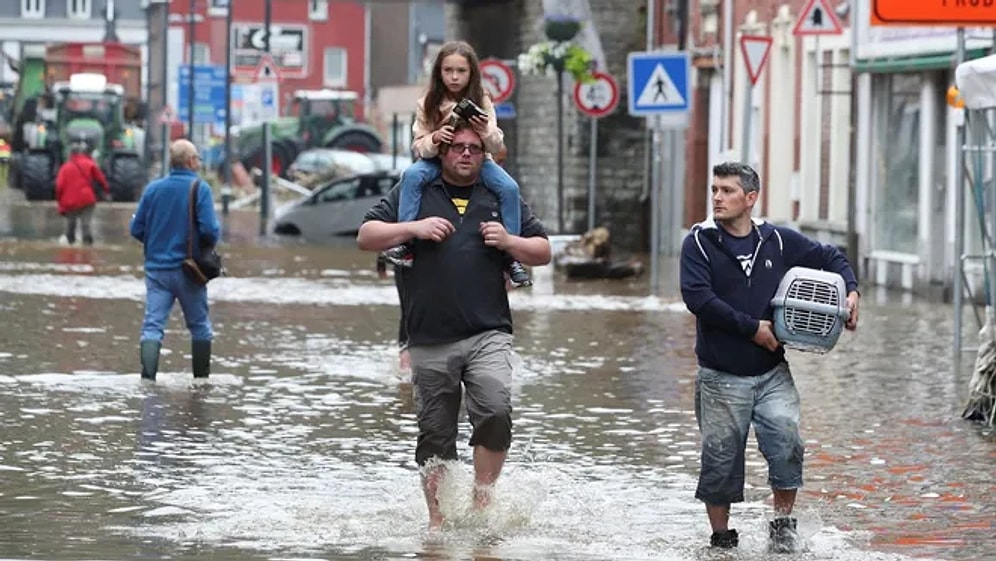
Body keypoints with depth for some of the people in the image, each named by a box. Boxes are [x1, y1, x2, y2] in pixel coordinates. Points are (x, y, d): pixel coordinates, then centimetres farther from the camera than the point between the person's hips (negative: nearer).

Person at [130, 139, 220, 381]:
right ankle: (201, 378, 20)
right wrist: (212, 239, 5)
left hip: (156, 268, 2)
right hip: (187, 269, -2)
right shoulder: (199, 189, -9)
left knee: (152, 325, -2)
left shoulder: (153, 189, 2)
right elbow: (210, 230, -17)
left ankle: (148, 376, -18)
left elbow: (136, 229, 4)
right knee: (200, 326, 14)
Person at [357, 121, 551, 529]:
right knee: (435, 435, 5)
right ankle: (437, 519, 15)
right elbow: (366, 236, 5)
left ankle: (482, 497, -7)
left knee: (496, 412, -22)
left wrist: (509, 243, -5)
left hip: (488, 334, 0)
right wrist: (413, 228, -9)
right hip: (430, 340, 0)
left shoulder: (502, 197, 14)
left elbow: (543, 251, 15)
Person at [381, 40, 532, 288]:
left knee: (509, 187, -25)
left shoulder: (481, 103, -5)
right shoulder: (427, 105, -5)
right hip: (437, 159, 0)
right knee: (412, 175, -32)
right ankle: (405, 242, -29)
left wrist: (487, 132, -31)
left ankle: (511, 256, -15)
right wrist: (434, 139, -29)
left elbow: (497, 147, -8)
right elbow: (418, 147, -6)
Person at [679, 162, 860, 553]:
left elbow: (829, 258, 20)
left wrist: (850, 291, 2)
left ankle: (783, 522, -1)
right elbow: (697, 297, -16)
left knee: (786, 439, -17)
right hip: (720, 377, -1)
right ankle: (721, 537, 19)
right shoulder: (699, 242, -4)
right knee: (721, 459, 3)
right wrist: (752, 328, -16)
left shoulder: (778, 241, 5)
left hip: (771, 373, 2)